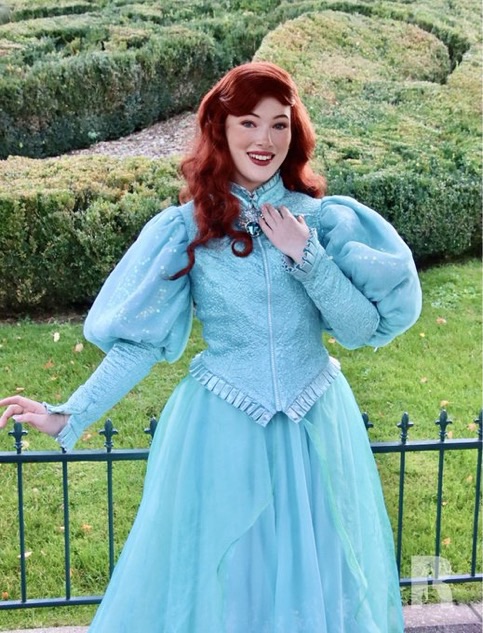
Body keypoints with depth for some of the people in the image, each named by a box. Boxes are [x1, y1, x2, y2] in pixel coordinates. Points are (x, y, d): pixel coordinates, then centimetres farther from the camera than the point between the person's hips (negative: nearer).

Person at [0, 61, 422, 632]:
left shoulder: (324, 219, -2)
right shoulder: (186, 228, -6)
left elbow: (362, 329, -5)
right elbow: (140, 341, -5)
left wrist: (306, 256, -16)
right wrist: (69, 417, -10)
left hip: (316, 428, 2)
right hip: (221, 433, -2)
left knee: (317, 582, 17)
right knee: (218, 584, 12)